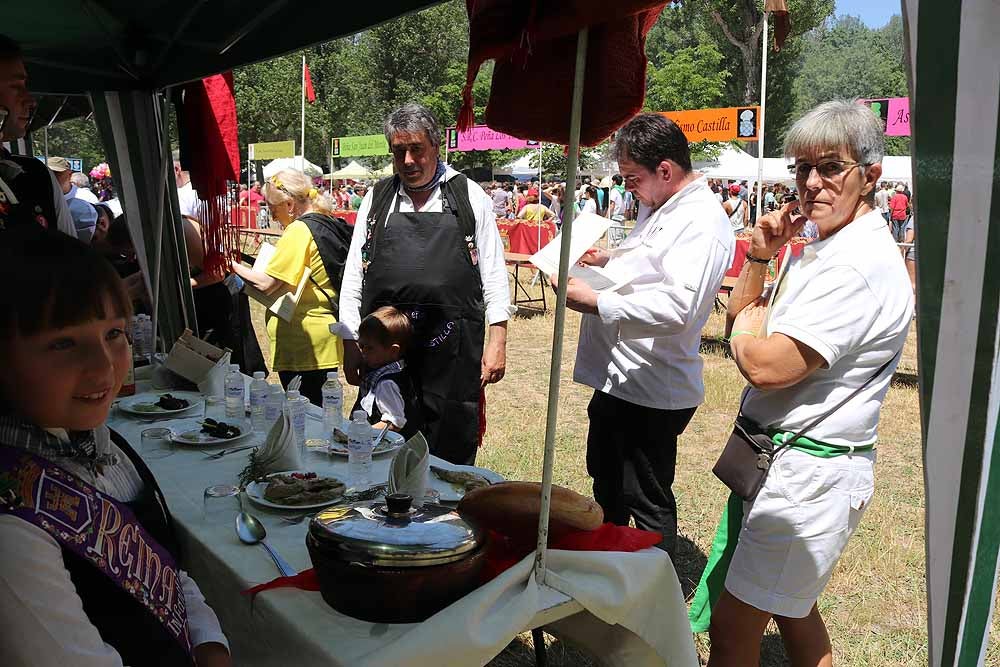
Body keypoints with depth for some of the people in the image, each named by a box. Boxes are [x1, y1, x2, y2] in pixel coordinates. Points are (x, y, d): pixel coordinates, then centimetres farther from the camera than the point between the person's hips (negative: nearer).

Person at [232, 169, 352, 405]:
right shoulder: (331, 224, 12)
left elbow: (266, 284, -18)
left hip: (303, 340, -9)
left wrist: (235, 266, -4)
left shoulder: (299, 229, -15)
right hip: (324, 339, 9)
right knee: (319, 409, 13)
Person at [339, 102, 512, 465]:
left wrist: (497, 340, -2)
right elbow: (354, 276, 12)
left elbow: (493, 272, 4)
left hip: (454, 351, -2)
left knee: (452, 455, 5)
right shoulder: (376, 199, 10)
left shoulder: (470, 196, 4)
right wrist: (350, 343, 7)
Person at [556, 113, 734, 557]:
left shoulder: (702, 225, -21)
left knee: (648, 503, 5)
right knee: (606, 484, 26)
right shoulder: (658, 208, 12)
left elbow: (676, 307, -32)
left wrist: (594, 302, -28)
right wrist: (610, 259, 9)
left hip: (650, 391, -11)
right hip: (615, 376, 11)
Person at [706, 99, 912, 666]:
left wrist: (750, 320, -6)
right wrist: (759, 259, -2)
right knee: (793, 613, 26)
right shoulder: (823, 249, 11)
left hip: (807, 477, -10)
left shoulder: (860, 264, -22)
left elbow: (766, 365, -27)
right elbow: (743, 331, 12)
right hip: (797, 468, 10)